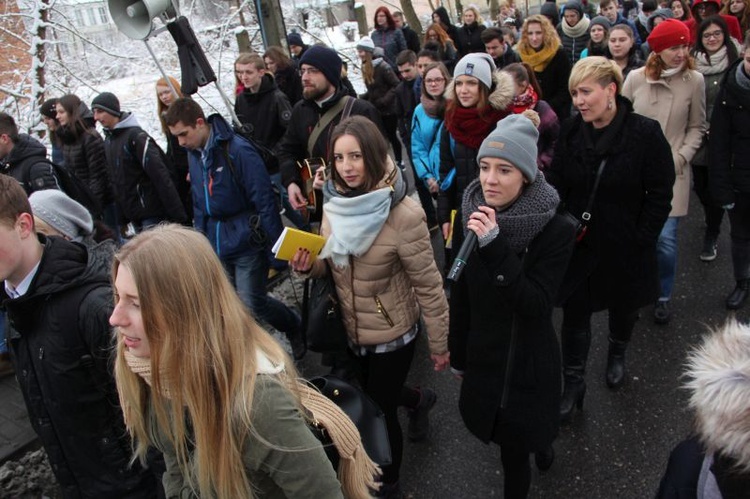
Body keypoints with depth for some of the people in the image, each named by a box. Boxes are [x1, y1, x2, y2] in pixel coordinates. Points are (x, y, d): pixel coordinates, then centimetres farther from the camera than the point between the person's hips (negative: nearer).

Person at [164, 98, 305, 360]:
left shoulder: (238, 150, -19)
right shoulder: (194, 153, 5)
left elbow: (265, 200, -18)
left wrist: (279, 247, -16)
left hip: (246, 242, -7)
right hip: (217, 245, 7)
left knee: (252, 303, -3)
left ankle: (297, 330, 25)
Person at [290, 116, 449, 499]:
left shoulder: (404, 215, -27)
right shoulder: (335, 203, -7)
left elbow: (428, 285, -19)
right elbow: (330, 265, 5)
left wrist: (439, 343, -10)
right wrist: (307, 266, -17)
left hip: (392, 334, -6)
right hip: (351, 330, 6)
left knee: (379, 411, 12)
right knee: (372, 395, 28)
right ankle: (418, 399, 61)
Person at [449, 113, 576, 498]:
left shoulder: (556, 230, -20)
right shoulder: (471, 218, -7)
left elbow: (535, 304, -27)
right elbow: (460, 297, 2)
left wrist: (495, 247, -37)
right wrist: (457, 356, 10)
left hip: (529, 359, -4)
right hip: (484, 355, 4)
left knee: (516, 444, 11)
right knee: (505, 434, 21)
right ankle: (541, 443, 53)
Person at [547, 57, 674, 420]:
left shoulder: (646, 134, -15)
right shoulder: (570, 131, -6)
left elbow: (659, 196, -10)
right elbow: (556, 185, 0)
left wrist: (640, 240, -13)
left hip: (624, 247, -1)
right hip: (578, 244, 2)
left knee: (623, 306, 22)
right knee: (574, 315, 6)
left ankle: (617, 354, 53)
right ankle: (573, 386, 23)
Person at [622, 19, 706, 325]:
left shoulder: (694, 80, -3)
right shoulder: (636, 78, -2)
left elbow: (697, 127, 5)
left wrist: (680, 157, -7)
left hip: (672, 172, -1)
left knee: (664, 238, -4)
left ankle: (663, 297, 20)